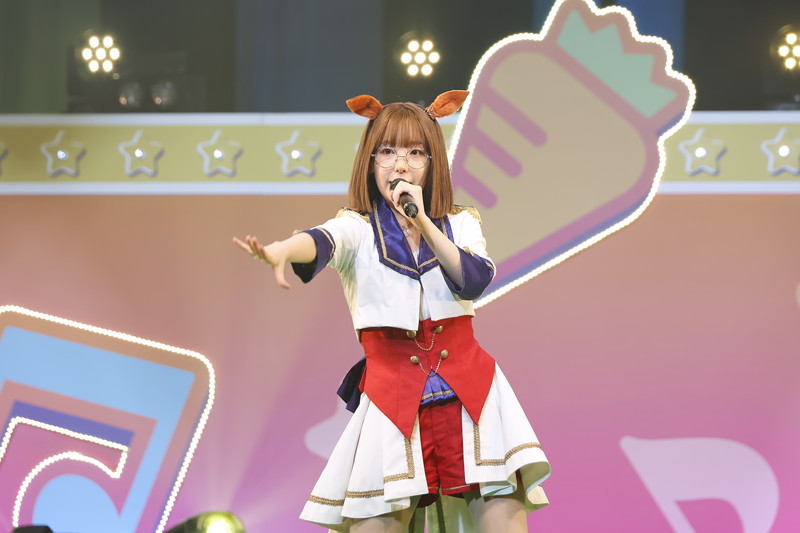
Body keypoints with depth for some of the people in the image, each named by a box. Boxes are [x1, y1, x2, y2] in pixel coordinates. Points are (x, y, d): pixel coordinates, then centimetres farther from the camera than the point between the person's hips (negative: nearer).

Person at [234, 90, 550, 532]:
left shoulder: (459, 224, 11)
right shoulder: (359, 229, 2)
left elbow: (475, 280, -8)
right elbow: (321, 241, -21)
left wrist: (423, 222, -13)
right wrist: (279, 251, -44)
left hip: (465, 391, 2)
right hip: (393, 395, -2)